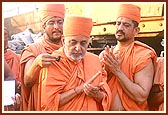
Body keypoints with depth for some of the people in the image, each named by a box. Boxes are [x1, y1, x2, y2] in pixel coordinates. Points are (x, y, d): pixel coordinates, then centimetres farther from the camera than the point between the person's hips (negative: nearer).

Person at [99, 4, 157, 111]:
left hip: (131, 109, -4)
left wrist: (118, 71, -23)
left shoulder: (143, 56, -13)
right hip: (105, 110, 4)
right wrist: (106, 70, -15)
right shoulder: (104, 55, 1)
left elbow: (141, 97, -21)